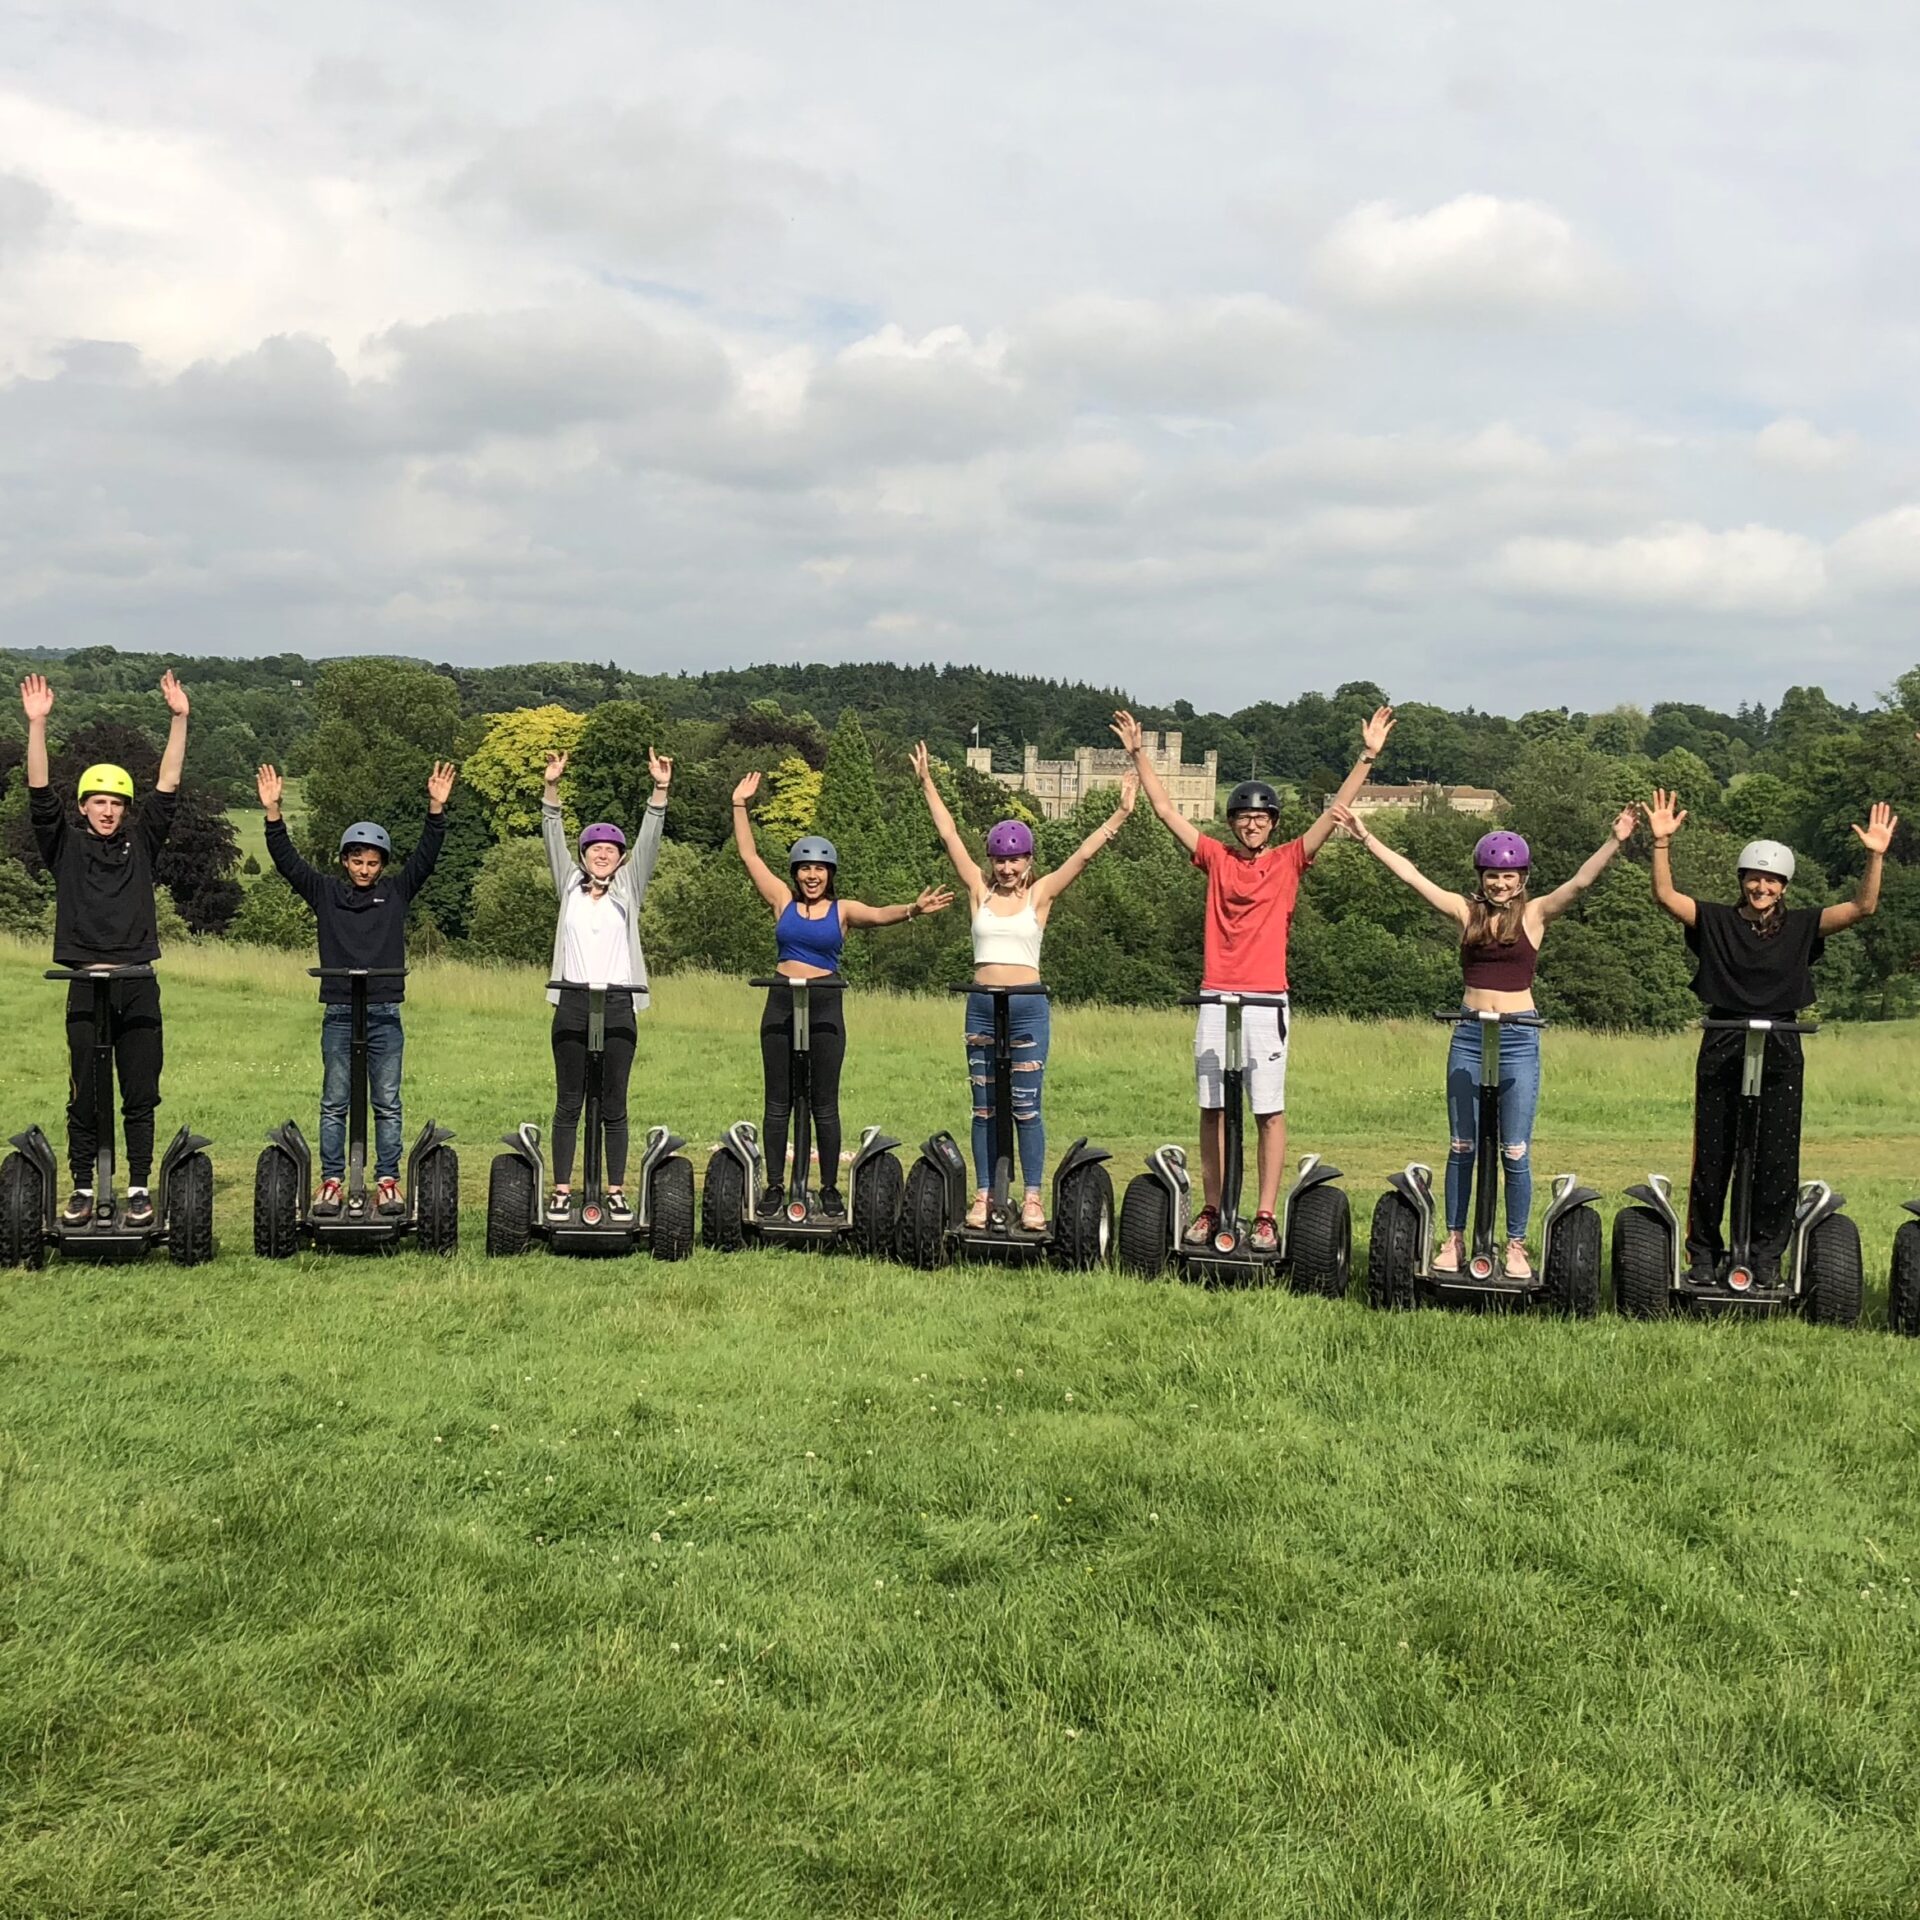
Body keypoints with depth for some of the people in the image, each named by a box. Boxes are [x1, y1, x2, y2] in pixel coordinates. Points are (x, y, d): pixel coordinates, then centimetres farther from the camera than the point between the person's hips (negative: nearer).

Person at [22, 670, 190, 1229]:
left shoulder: (141, 842, 10)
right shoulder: (66, 843, 7)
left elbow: (168, 787, 4)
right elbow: (40, 792, -4)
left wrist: (179, 720, -4)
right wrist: (37, 725, -15)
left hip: (139, 987, 1)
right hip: (86, 988, -1)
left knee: (140, 1096, 4)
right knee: (84, 1096, 3)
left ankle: (139, 1190, 10)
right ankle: (83, 1190, 11)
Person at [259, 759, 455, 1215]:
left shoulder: (397, 892, 6)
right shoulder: (326, 892, 6)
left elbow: (426, 856, -3)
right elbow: (287, 861, -1)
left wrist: (436, 808, -15)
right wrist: (273, 813, -13)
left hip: (385, 1014, 0)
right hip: (339, 1013, 0)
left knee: (387, 1104, 4)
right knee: (334, 1104, 5)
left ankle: (388, 1181, 10)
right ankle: (331, 1182, 10)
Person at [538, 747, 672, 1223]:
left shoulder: (628, 890, 10)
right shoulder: (569, 886, 12)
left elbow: (649, 841, 0)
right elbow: (553, 838, 3)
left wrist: (660, 792, -10)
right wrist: (551, 789, -9)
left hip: (618, 1005, 0)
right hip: (572, 1004, 0)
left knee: (613, 1106, 4)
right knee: (568, 1103, 3)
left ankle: (617, 1192, 9)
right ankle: (561, 1192, 7)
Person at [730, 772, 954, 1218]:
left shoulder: (842, 910, 3)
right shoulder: (783, 901, 6)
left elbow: (879, 915, -15)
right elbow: (749, 855, 8)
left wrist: (913, 909, -34)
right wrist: (740, 807, 4)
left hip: (825, 1008, -2)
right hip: (781, 1005, 2)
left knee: (825, 1105, 2)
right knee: (778, 1103, 5)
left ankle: (830, 1189, 9)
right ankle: (775, 1186, 12)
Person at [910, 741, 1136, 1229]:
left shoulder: (1041, 894, 4)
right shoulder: (980, 891, 8)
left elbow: (1084, 852, -1)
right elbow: (949, 836, 8)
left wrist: (1120, 813, -8)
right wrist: (926, 784, 8)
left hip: (1028, 1009, -2)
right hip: (982, 1007, 2)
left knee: (1026, 1107, -2)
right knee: (983, 1107, 6)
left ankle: (1033, 1199, 3)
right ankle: (983, 1196, 11)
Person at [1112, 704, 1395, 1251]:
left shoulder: (1288, 861, 4)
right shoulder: (1216, 858, 9)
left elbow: (1336, 811, -1)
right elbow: (1164, 808, 11)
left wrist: (1367, 757, -7)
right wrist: (1139, 754, 9)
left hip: (1267, 1001, -2)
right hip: (1216, 999, 2)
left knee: (1270, 1111, -2)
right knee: (1213, 1109, 6)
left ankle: (1266, 1216, 1)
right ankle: (1211, 1210, 12)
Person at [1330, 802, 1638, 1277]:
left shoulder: (1535, 914, 1)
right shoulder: (1466, 912, 6)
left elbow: (1580, 882, -11)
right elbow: (1410, 875, 4)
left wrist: (1614, 842, -25)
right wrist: (1365, 836, 1)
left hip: (1518, 1039, -2)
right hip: (1469, 1036, 2)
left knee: (1515, 1151, 0)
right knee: (1461, 1146, 6)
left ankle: (1516, 1246, 9)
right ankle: (1454, 1241, 14)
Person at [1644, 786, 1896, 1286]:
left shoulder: (1801, 926, 7)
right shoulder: (1716, 921, 4)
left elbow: (1861, 907, -1)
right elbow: (1665, 895, -6)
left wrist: (1875, 857, -12)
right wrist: (1662, 842, -17)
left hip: (1781, 1054, 1)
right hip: (1721, 1049, 0)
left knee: (1777, 1158, 0)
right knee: (1712, 1155, 3)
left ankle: (1767, 1255, 9)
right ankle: (1704, 1253, 11)